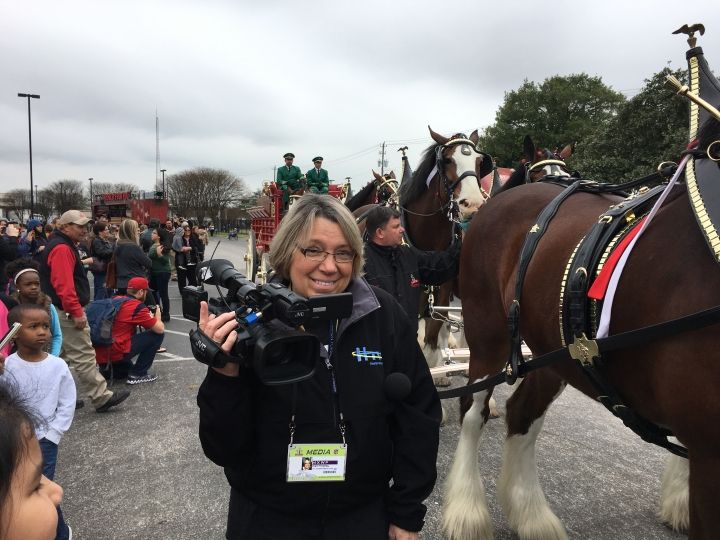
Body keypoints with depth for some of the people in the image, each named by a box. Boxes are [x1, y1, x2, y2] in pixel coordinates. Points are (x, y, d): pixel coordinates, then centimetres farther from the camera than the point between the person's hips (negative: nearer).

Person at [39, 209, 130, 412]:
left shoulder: (63, 246, 17)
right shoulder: (62, 248, -17)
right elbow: (64, 285, -25)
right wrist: (76, 312, -24)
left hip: (63, 312, 11)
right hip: (68, 312, -11)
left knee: (62, 356, 16)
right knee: (84, 356, -7)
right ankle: (102, 398, -3)